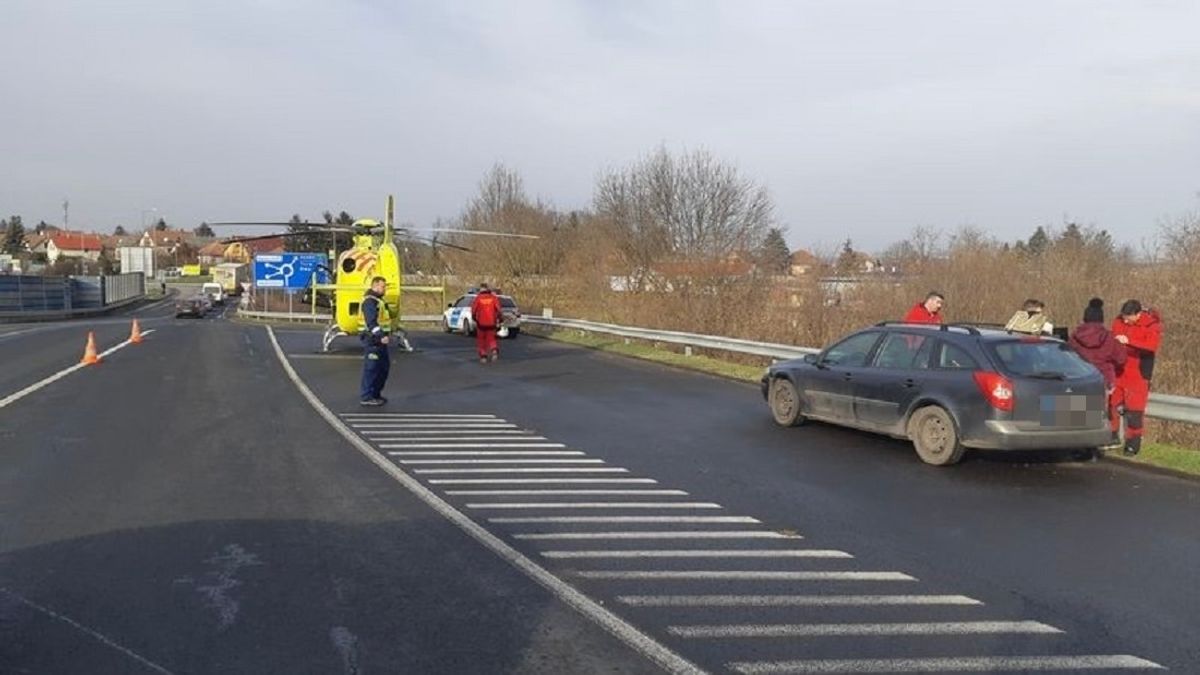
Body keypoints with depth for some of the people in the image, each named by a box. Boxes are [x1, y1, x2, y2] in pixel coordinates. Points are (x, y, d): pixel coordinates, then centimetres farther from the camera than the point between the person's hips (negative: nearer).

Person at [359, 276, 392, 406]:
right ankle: (366, 397, 1)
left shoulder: (378, 300, 19)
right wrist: (380, 335, -34)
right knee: (371, 368, -5)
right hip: (373, 340, -11)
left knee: (384, 366, 15)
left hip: (380, 339, 11)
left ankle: (376, 394, 25)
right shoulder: (370, 301, -15)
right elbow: (371, 322, -26)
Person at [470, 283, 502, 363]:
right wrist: (498, 320, 3)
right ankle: (494, 350, -17)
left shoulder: (478, 298, -2)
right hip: (491, 323, 1)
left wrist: (474, 318, 13)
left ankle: (483, 356, 8)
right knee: (491, 338, 10)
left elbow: (473, 310, -6)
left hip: (481, 323, -1)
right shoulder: (493, 298, 2)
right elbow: (498, 309, -6)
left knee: (481, 340, 12)